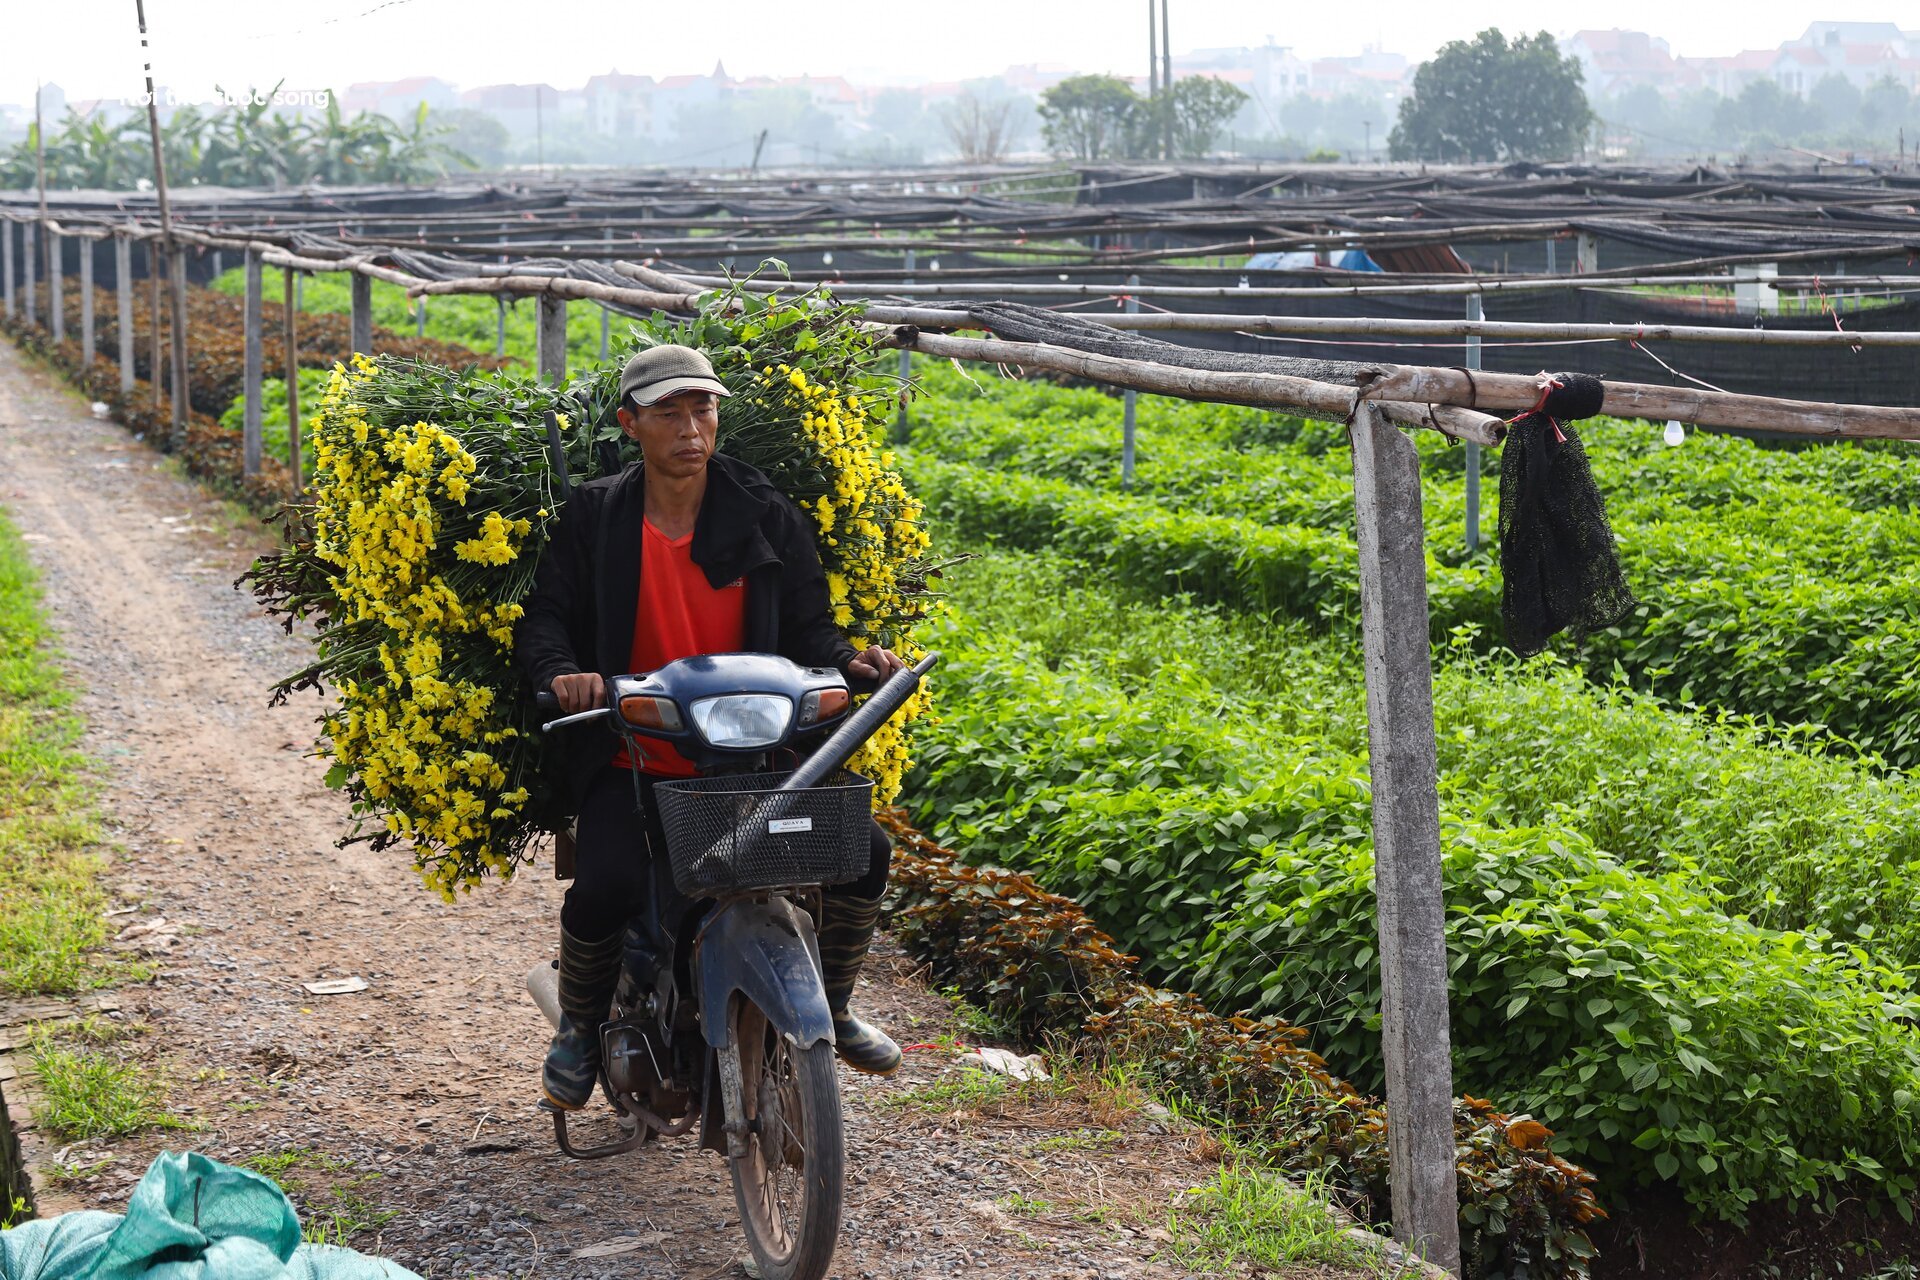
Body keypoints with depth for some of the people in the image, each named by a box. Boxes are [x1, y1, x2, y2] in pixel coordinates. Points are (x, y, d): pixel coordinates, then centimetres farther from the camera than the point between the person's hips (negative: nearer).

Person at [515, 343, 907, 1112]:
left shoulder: (766, 517, 5)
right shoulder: (594, 516, 2)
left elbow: (807, 624, 5)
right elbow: (544, 616, 0)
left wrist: (850, 663, -17)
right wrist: (563, 673, -22)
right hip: (632, 764, -2)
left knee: (864, 850, -16)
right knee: (605, 888, -28)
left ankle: (831, 1007, 13)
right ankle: (579, 1027, 5)